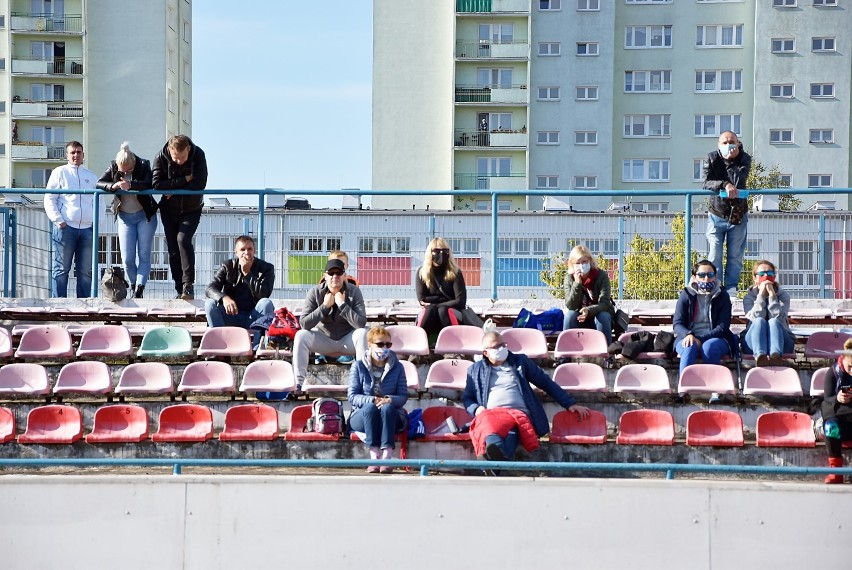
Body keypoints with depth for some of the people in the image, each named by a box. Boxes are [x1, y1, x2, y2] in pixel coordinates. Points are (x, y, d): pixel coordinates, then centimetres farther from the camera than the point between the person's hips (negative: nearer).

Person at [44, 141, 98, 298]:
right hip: (65, 227, -4)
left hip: (88, 228, 4)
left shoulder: (92, 176, 20)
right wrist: (58, 220, -9)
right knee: (61, 269, -5)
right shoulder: (60, 172, 8)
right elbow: (49, 200, 2)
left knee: (86, 270, 4)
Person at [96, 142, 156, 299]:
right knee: (127, 258, -2)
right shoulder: (113, 167, -4)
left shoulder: (143, 165, -12)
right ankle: (133, 286, 16)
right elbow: (99, 183, -10)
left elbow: (149, 184, -28)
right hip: (125, 217, 2)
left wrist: (131, 184, -42)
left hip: (145, 215, -2)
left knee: (143, 256, -4)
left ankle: (139, 289, -6)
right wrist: (113, 186, -29)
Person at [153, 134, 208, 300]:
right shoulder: (161, 157, -16)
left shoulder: (198, 155, -18)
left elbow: (200, 184, -25)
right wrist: (184, 180, -23)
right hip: (169, 210, 2)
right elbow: (157, 184, -22)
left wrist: (173, 190, -21)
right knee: (173, 248, 2)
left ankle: (188, 285, -22)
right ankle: (180, 290, 9)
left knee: (183, 239, -23)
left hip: (192, 209, -2)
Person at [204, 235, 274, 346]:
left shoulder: (266, 268, -1)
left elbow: (263, 294, -17)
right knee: (210, 303, -23)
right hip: (231, 316, 1)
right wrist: (224, 298, -33)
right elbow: (210, 289, -11)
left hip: (253, 318, -1)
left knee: (266, 303, -30)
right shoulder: (228, 267, 3)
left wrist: (247, 273, -20)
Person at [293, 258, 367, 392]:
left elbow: (361, 323, -25)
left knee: (363, 333, -31)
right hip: (323, 339, 1)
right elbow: (304, 323, -21)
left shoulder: (354, 291, -14)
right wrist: (325, 306, -26)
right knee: (300, 335, -25)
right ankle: (298, 383, -24)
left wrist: (342, 304, -29)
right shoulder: (315, 292, -12)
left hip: (347, 341, -1)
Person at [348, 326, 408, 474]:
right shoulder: (358, 366, 3)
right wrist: (372, 400, -23)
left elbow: (403, 396, 0)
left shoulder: (397, 367, 7)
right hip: (361, 416, -1)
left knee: (387, 407, -35)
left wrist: (390, 400, -24)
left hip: (391, 417, 1)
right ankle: (374, 456, -46)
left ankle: (387, 456, -48)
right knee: (370, 407, -35)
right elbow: (352, 396, -4)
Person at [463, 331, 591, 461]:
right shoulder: (476, 370, 24)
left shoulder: (520, 361, 23)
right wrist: (476, 409, 0)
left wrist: (570, 403, 16)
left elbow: (546, 382, 23)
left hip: (519, 413, 0)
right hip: (490, 414, 0)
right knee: (487, 423, -40)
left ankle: (501, 456, -72)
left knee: (512, 427, -40)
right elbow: (467, 398, 25)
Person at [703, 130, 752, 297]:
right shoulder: (712, 159, -7)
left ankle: (731, 289, 12)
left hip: (738, 216, 1)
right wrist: (725, 185, -35)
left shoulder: (744, 159, -8)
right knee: (715, 255, -5)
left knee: (735, 256, 4)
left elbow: (738, 181, -22)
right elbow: (706, 182, -20)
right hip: (717, 215, -1)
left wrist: (732, 161, -21)